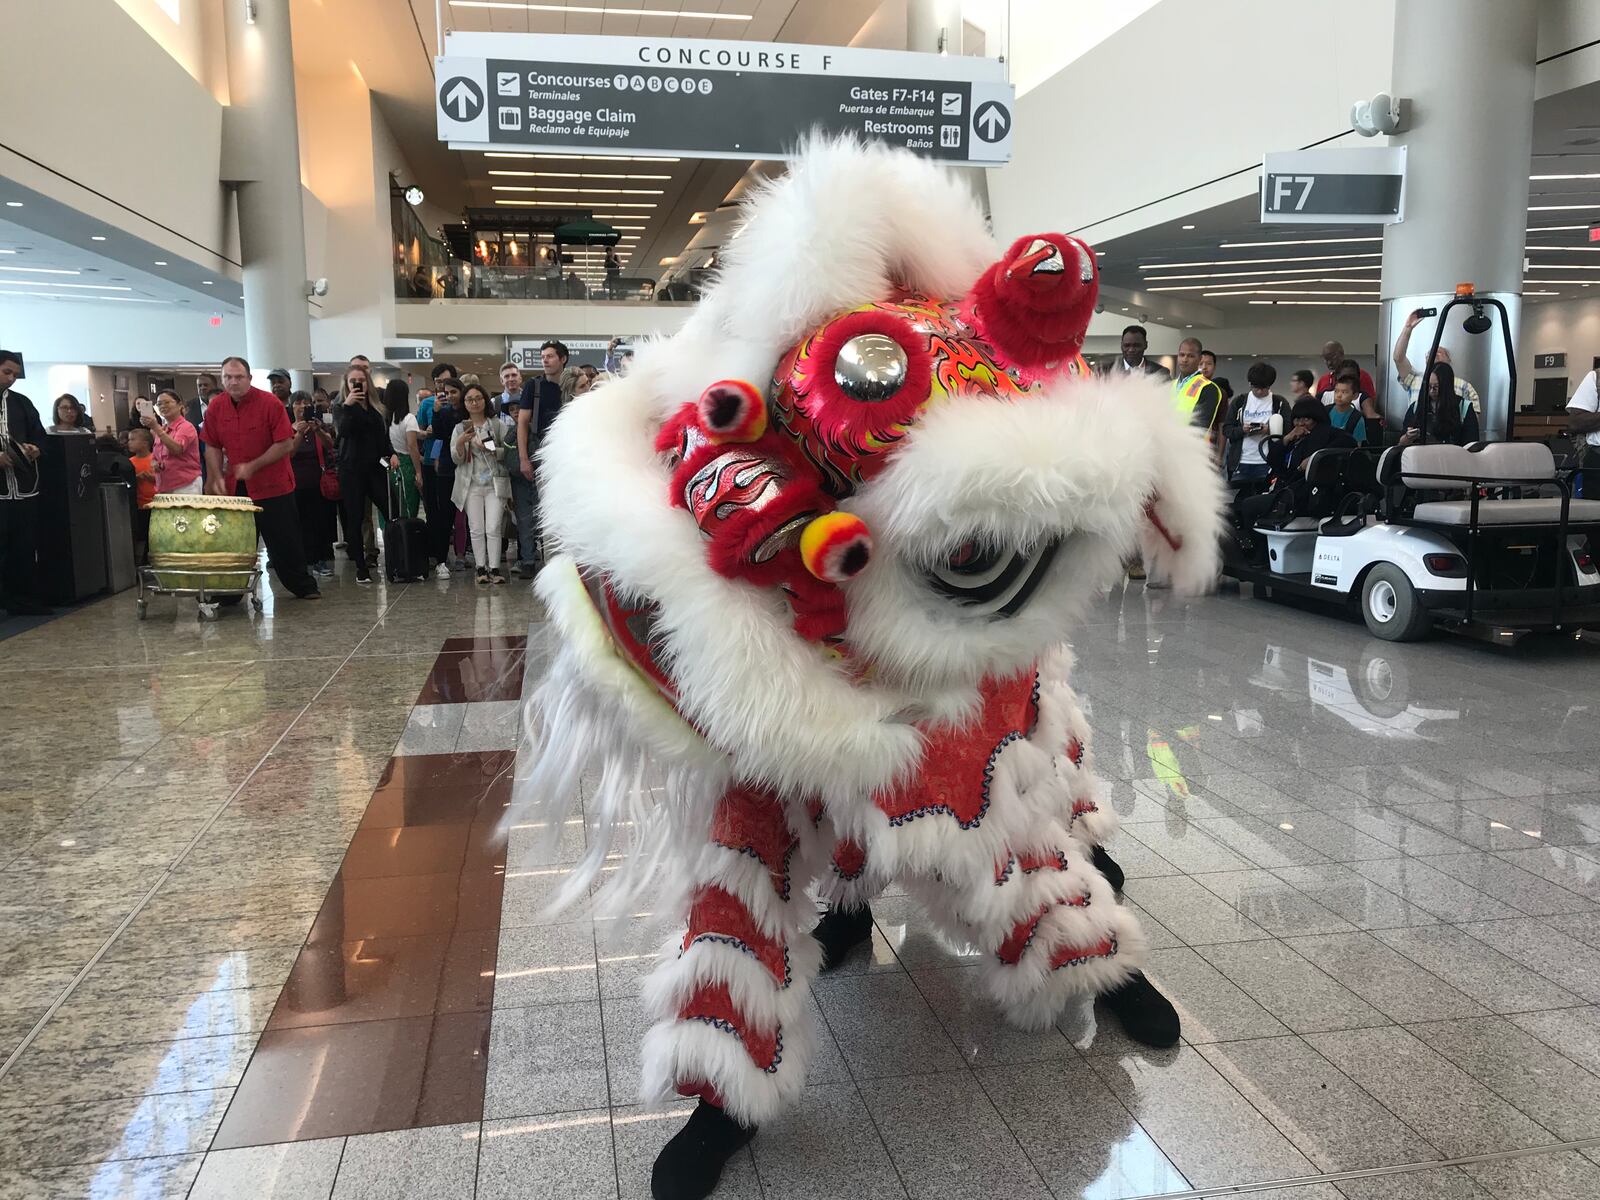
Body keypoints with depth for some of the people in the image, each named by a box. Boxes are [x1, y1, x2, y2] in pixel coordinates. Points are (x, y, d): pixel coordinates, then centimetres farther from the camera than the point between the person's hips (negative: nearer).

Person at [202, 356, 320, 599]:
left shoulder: (269, 403, -12)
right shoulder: (216, 407, 2)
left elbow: (286, 444, -14)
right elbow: (213, 446, 10)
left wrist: (253, 466, -20)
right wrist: (217, 477, -4)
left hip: (273, 486, -4)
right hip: (234, 488, 4)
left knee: (284, 541, 2)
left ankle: (303, 587, 13)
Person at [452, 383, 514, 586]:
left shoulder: (498, 424, 5)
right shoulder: (460, 428, 11)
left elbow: (509, 451, 0)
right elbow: (456, 459, 4)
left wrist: (491, 450, -16)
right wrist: (461, 442, -14)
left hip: (495, 483, -2)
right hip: (472, 484, 2)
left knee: (493, 528, -9)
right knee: (476, 529, -1)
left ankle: (494, 568, -6)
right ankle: (481, 568, 3)